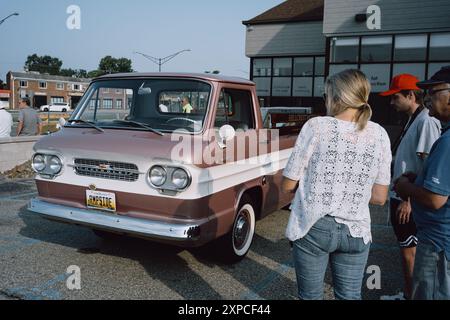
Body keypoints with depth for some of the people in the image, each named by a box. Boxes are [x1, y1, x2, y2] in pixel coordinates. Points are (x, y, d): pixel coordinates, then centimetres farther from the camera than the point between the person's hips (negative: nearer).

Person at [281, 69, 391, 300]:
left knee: (311, 296, 14)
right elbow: (379, 197, 1)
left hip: (313, 228, -3)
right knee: (350, 296, 19)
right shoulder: (379, 135, -2)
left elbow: (288, 186, -7)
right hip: (355, 232, 3)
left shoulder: (316, 126, -11)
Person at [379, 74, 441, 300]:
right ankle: (408, 293, 33)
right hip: (401, 196, 10)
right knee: (406, 249, 19)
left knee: (409, 250, 2)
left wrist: (410, 199, -21)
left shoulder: (426, 122, -18)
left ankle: (411, 295, 16)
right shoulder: (413, 120, 12)